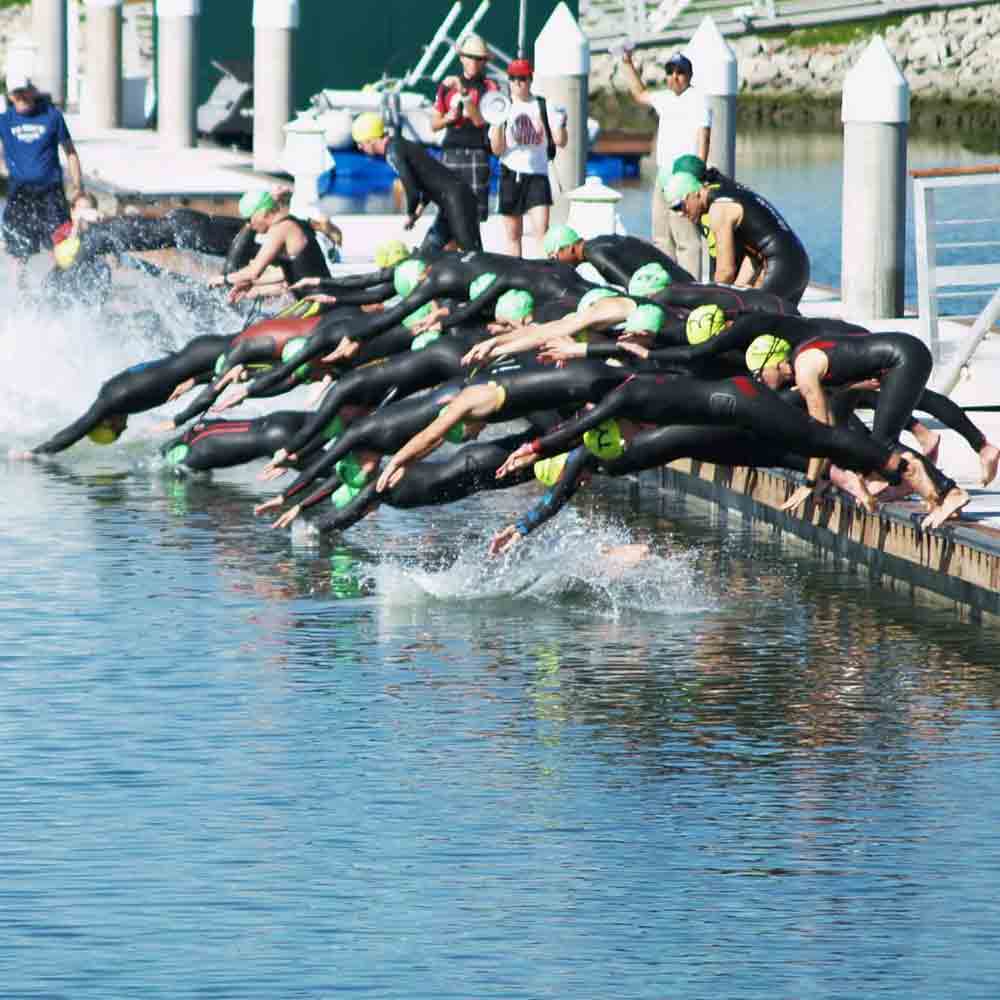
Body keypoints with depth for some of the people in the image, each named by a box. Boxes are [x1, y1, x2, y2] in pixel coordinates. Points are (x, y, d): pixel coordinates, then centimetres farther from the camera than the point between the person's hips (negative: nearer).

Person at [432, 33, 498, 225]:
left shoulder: (489, 87, 4)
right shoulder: (448, 85, 14)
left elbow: (480, 120, -10)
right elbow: (434, 124, 19)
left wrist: (464, 93, -18)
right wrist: (448, 118, -3)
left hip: (477, 152, -2)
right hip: (451, 151, 2)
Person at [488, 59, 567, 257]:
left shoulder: (543, 106, 3)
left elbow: (560, 141, 2)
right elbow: (497, 149, -3)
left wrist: (560, 123, -17)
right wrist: (497, 125, -19)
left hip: (537, 174, -1)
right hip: (511, 174, 1)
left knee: (542, 228, -13)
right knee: (513, 235, 5)